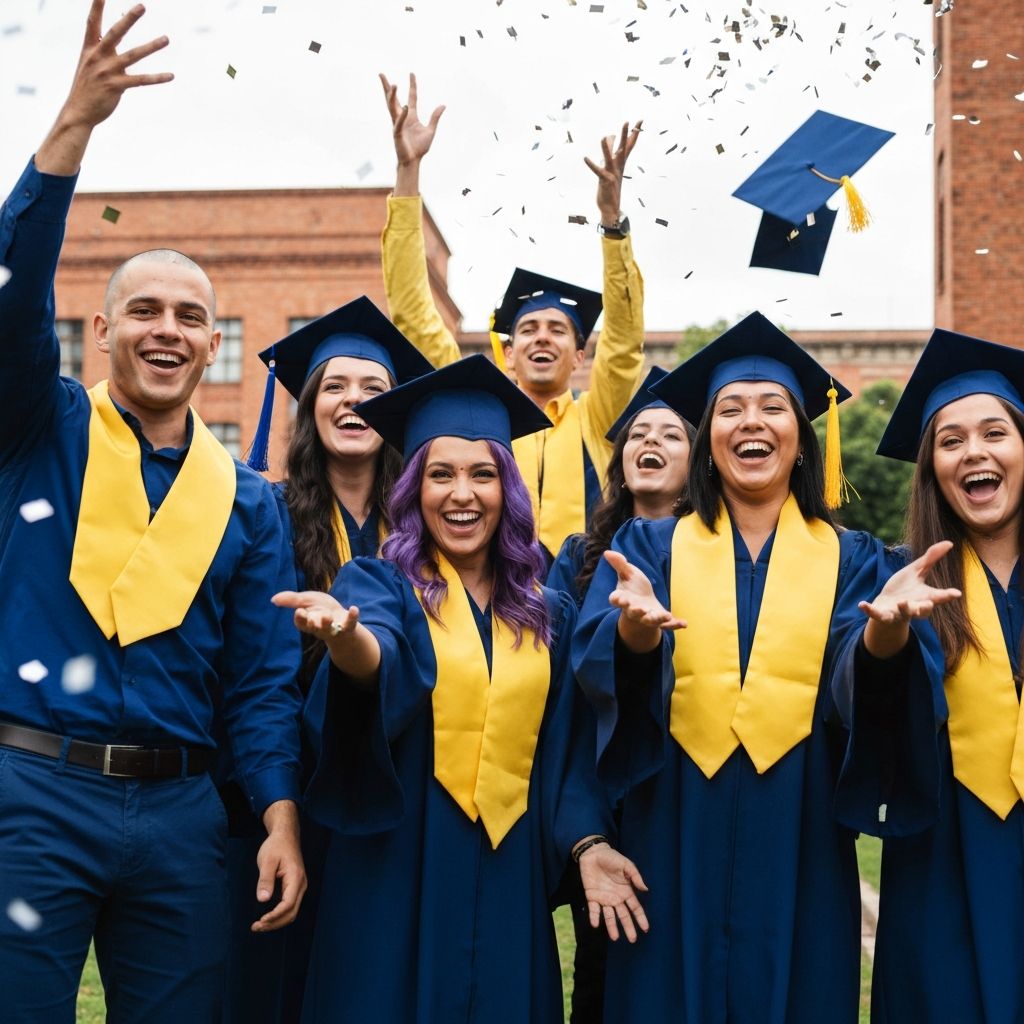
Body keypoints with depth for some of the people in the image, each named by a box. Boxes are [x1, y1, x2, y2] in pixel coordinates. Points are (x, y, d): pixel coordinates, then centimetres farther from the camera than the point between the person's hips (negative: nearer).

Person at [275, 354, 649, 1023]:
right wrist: (343, 633, -47)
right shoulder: (379, 584, -2)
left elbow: (567, 749, 10)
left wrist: (588, 843, -6)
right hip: (400, 881, -3)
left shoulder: (548, 616, 9)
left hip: (510, 884, 3)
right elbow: (378, 657, -24)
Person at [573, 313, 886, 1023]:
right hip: (676, 843, 0)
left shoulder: (849, 560, 8)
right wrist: (635, 629, -32)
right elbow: (595, 663, -9)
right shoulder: (651, 547, 6)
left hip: (800, 847, 0)